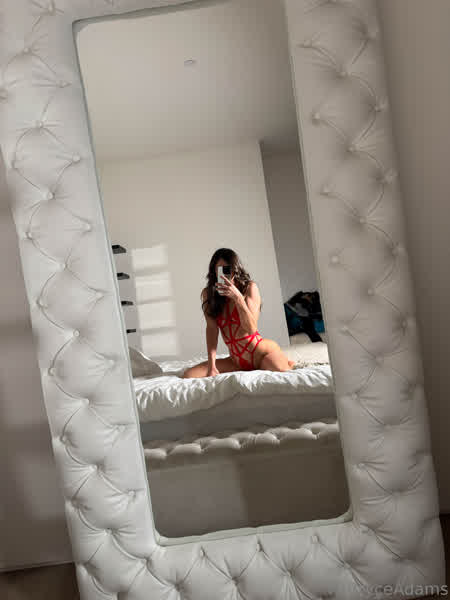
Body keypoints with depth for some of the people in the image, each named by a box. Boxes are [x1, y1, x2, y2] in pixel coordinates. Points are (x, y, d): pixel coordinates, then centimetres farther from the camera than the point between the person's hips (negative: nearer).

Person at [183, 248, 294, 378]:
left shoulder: (249, 287, -6)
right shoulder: (208, 293, 2)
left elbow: (251, 328, -15)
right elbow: (211, 328, -6)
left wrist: (237, 297, -26)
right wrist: (212, 366, -15)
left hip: (262, 352, -4)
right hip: (236, 361, 4)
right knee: (189, 375, -11)